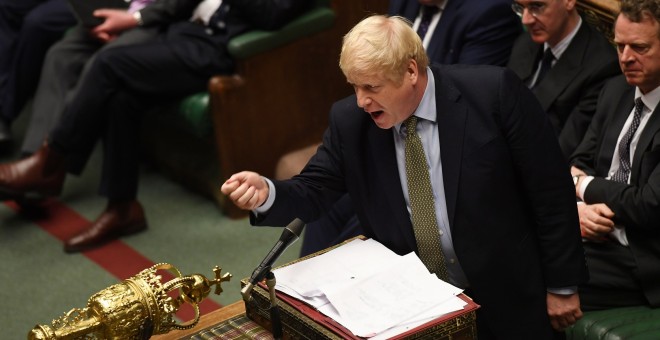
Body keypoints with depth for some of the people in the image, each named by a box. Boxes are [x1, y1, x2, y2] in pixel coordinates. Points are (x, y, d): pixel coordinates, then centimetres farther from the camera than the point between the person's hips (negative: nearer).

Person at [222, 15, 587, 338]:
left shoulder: (493, 93, -15)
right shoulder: (350, 120, -5)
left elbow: (550, 191, -9)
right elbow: (313, 190, 3)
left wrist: (561, 286, -6)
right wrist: (267, 194, -19)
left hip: (505, 298, -3)